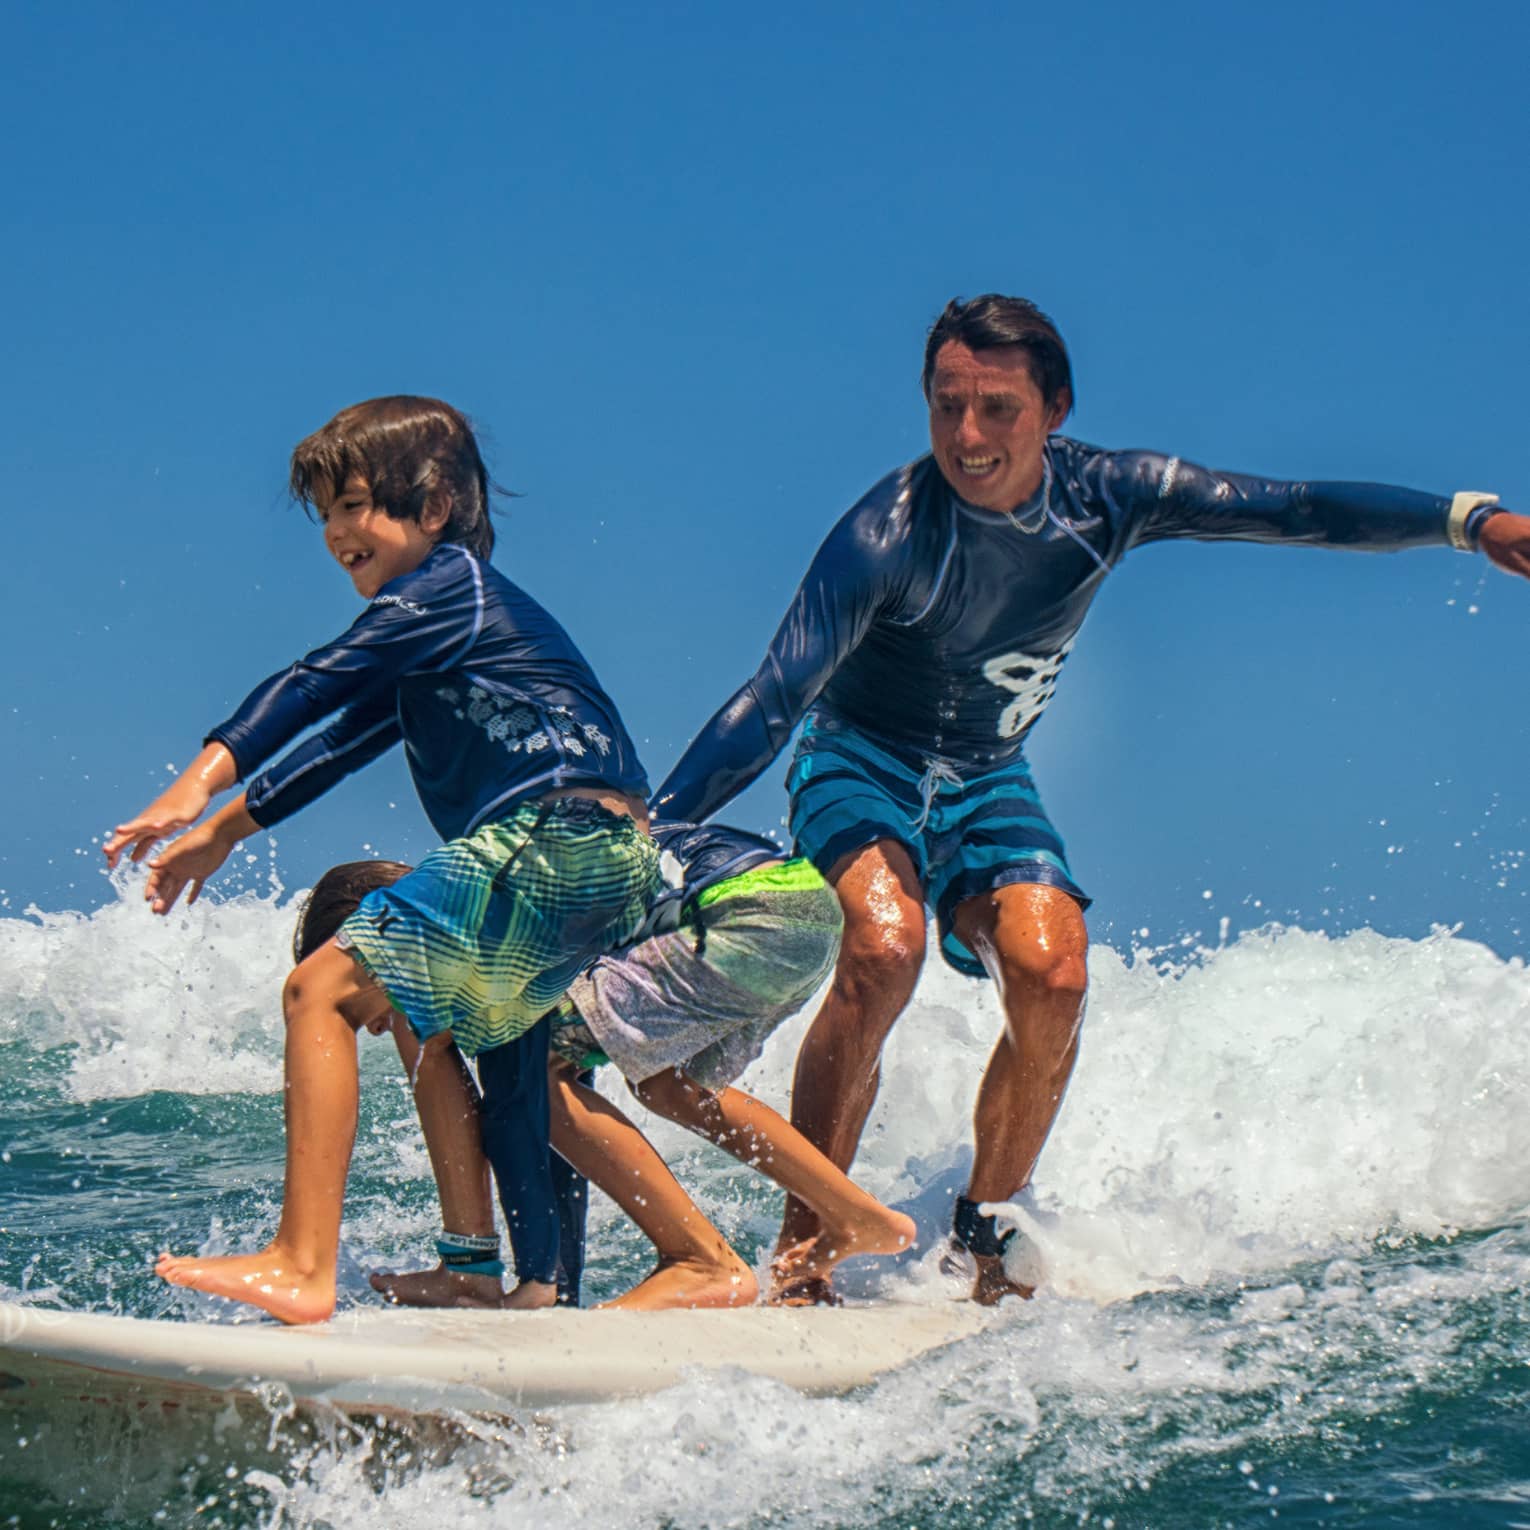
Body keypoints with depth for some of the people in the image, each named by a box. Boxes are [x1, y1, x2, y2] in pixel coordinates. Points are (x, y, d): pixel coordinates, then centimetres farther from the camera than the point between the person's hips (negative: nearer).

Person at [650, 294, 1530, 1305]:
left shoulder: (1109, 497, -12)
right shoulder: (886, 534, -25)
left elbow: (1296, 510, -10)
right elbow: (775, 698, -29)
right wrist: (651, 831, -37)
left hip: (989, 781, 4)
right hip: (861, 764, -4)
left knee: (1052, 975, -22)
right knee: (884, 953, -32)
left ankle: (982, 1235, 0)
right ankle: (802, 1253, -22)